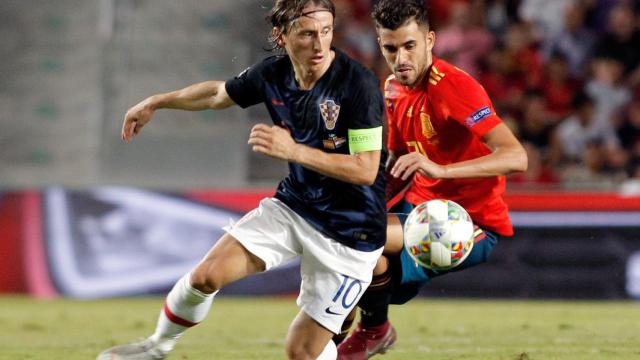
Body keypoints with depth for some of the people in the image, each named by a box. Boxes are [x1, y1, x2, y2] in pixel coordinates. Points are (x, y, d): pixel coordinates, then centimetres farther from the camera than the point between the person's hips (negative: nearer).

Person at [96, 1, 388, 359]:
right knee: (206, 275, -3)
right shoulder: (273, 74, -5)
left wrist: (294, 151, -34)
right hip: (292, 205, 5)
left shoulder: (359, 84, -24)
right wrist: (156, 102, 26)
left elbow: (366, 169, -26)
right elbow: (219, 93, 16)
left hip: (351, 232, -5)